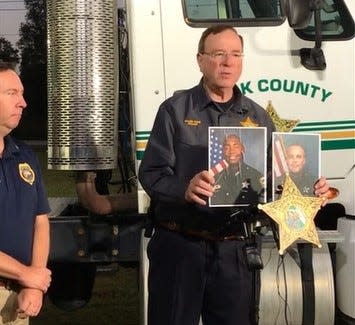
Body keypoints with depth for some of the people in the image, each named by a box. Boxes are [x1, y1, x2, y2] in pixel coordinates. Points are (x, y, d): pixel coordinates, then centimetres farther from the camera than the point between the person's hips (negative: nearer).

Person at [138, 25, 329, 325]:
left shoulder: (258, 118, 10)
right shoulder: (176, 110, -1)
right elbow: (151, 173, -8)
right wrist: (185, 189, -28)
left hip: (234, 251, 3)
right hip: (179, 246, -2)